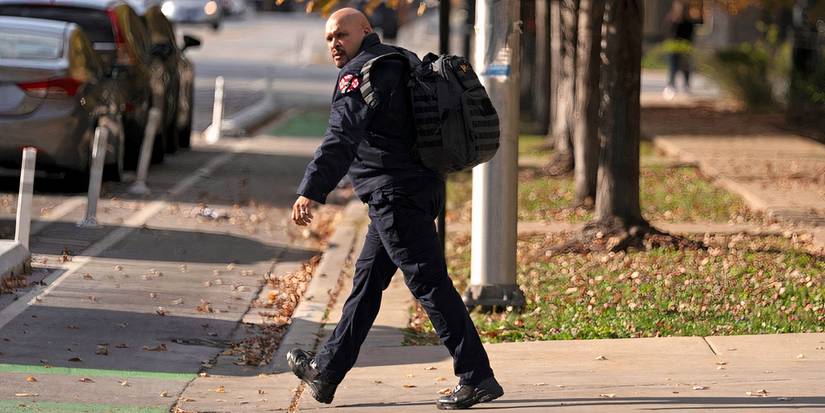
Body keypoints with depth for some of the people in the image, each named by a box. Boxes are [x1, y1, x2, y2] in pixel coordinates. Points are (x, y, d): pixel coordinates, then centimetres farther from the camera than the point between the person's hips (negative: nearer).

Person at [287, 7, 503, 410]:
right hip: (419, 190, 10)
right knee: (366, 282, 15)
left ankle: (477, 379, -11)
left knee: (428, 283, -10)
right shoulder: (396, 64, 19)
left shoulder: (361, 74, -12)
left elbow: (341, 138, -24)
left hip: (395, 194, -10)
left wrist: (310, 191, -30)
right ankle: (325, 371, 23)